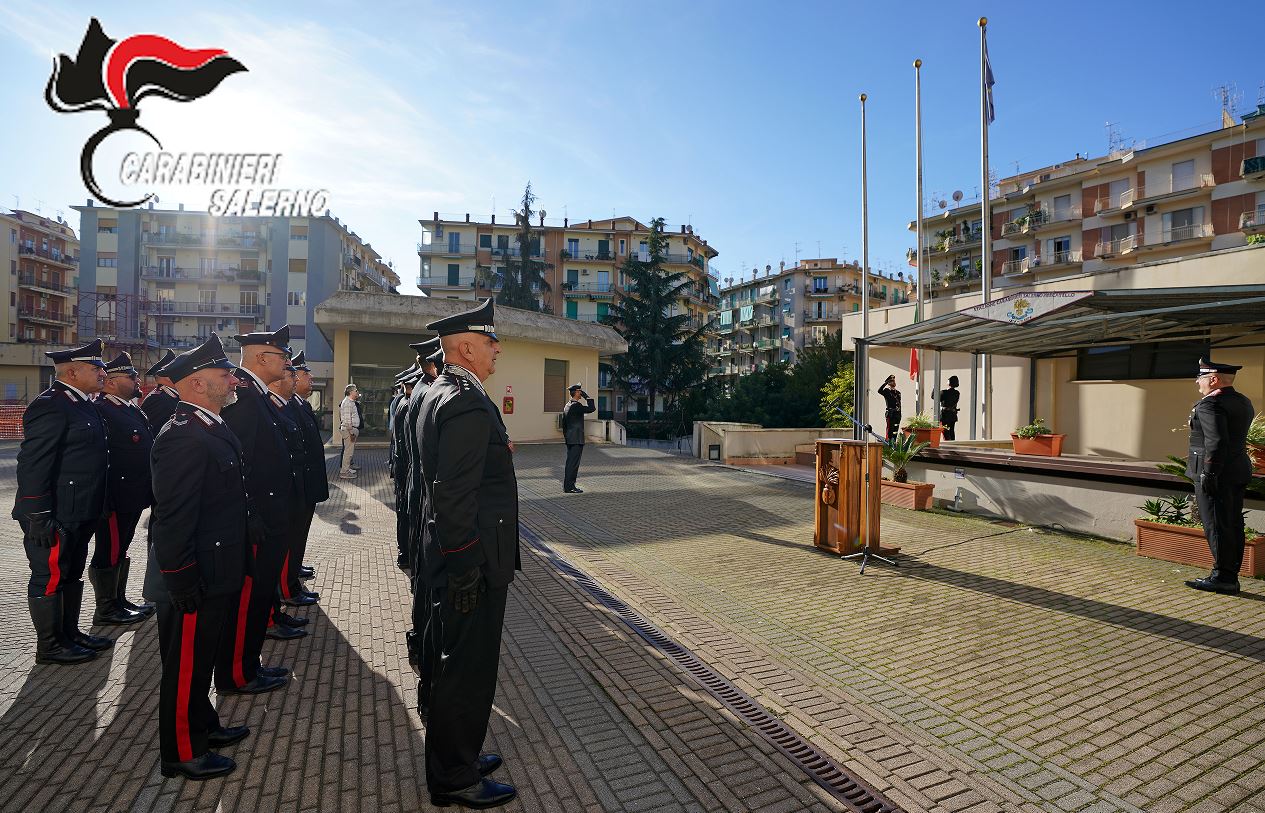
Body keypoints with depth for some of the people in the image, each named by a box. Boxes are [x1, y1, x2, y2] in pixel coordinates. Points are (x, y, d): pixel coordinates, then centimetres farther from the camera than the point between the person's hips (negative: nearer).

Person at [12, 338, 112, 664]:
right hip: (55, 516, -10)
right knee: (49, 577, 4)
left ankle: (70, 633, 31)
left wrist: (94, 511, 19)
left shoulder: (81, 404, 13)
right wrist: (40, 516, -22)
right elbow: (33, 464, -21)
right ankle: (49, 646, 16)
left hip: (80, 514, 10)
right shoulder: (49, 406, -17)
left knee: (71, 574, 19)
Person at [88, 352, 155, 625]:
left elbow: (148, 447, 19)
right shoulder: (100, 410, -16)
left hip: (134, 495, 9)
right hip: (115, 498, -9)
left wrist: (148, 490, 18)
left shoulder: (133, 410, 14)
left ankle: (119, 600, 31)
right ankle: (106, 610, 16)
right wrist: (105, 501, -23)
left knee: (120, 549, 19)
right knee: (109, 551, 3)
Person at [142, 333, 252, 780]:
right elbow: (173, 519, -26)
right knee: (185, 664, 9)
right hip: (196, 580, -10)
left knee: (199, 658, 24)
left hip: (215, 573, 10)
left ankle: (203, 725, 41)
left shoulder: (213, 428, 8)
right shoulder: (183, 437, -24)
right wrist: (182, 583, -22)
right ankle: (183, 753, 26)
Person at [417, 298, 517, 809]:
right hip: (472, 561, -11)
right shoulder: (468, 404, -23)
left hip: (448, 556, 11)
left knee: (450, 663, 23)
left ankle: (456, 757, 43)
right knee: (468, 672, 7)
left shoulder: (438, 393, 10)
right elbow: (455, 499, -26)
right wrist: (467, 571, -22)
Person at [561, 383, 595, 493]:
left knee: (570, 463, 14)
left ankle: (567, 485, 18)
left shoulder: (567, 406, 15)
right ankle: (569, 487, -4)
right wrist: (586, 396, -11)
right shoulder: (576, 405, -16)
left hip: (570, 439, 10)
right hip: (577, 440, -10)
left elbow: (564, 424, 20)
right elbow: (591, 408, -18)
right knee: (573, 463, -6)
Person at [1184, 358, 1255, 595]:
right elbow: (1237, 438, 17)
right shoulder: (1243, 402, 15)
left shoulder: (1210, 404, -16)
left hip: (1216, 473, -10)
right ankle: (1231, 576, 19)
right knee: (1233, 524, 12)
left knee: (1216, 525, -4)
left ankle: (1222, 578, 1)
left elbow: (1216, 442, -23)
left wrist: (1208, 474, -20)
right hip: (1239, 472, 10)